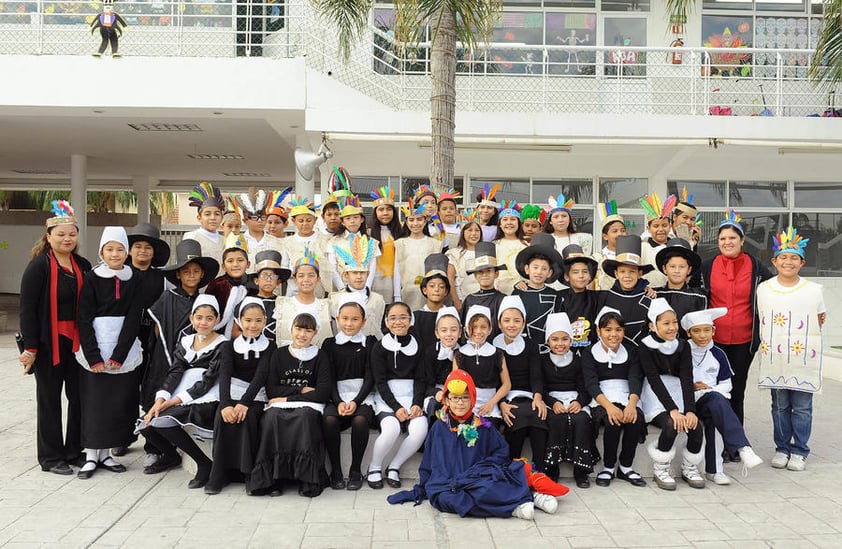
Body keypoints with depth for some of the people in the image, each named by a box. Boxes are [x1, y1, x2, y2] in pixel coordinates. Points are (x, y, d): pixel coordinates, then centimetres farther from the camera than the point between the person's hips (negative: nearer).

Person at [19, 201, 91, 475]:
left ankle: (75, 451, 25)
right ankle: (51, 457, 19)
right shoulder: (39, 266, -10)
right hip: (49, 342, -5)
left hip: (77, 342, 5)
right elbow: (27, 308, -12)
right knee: (50, 399, 7)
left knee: (79, 396, 11)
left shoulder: (82, 266, 7)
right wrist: (30, 348, -16)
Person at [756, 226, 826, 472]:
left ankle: (799, 451, 16)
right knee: (779, 405, 10)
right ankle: (782, 448, 22)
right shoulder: (763, 289, 4)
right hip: (774, 359, 1)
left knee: (802, 406, 4)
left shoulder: (813, 290, 1)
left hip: (804, 358, -1)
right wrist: (767, 342, 9)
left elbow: (819, 320, 13)